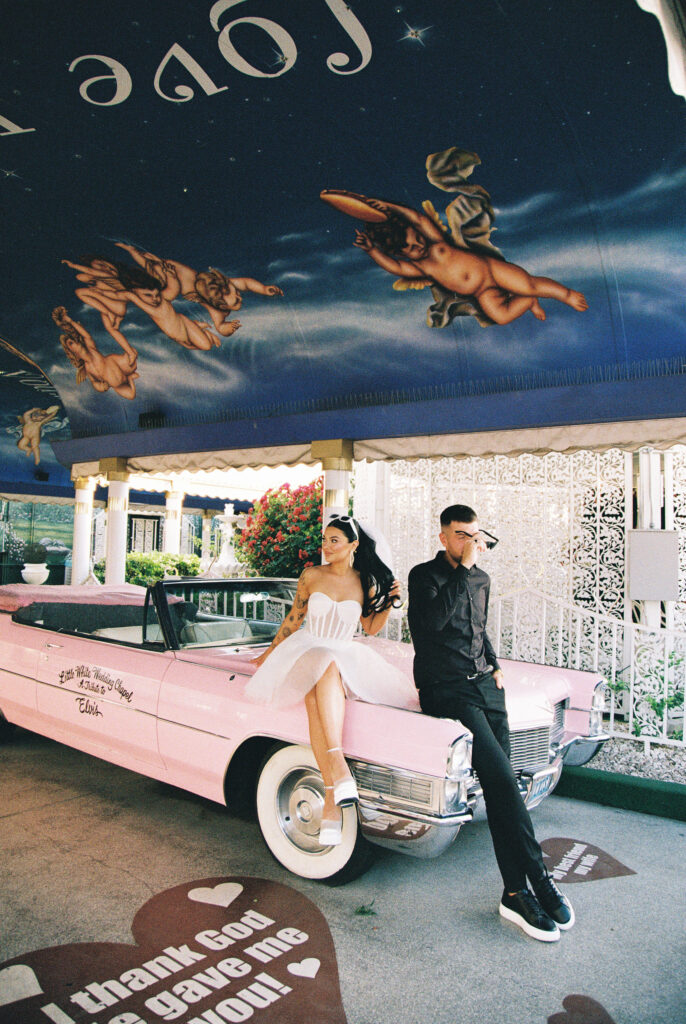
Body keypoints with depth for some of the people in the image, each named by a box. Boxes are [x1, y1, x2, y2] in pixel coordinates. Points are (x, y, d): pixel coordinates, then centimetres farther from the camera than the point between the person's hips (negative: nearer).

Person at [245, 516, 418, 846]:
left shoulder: (366, 583, 6)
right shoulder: (311, 577, 6)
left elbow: (371, 628, 16)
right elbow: (294, 618, 17)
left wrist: (389, 603, 1)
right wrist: (271, 652, 21)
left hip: (346, 656, 0)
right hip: (308, 651, 0)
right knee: (327, 671, -39)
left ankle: (332, 796, -40)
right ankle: (338, 770, -46)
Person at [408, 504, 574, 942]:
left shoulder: (481, 579, 15)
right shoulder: (424, 576, -4)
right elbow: (434, 620, -24)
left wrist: (495, 665, 13)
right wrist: (463, 566, -20)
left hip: (484, 683, 6)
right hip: (446, 689, -6)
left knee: (500, 781, -5)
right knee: (502, 778, -17)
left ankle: (516, 892, 0)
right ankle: (540, 880, -5)